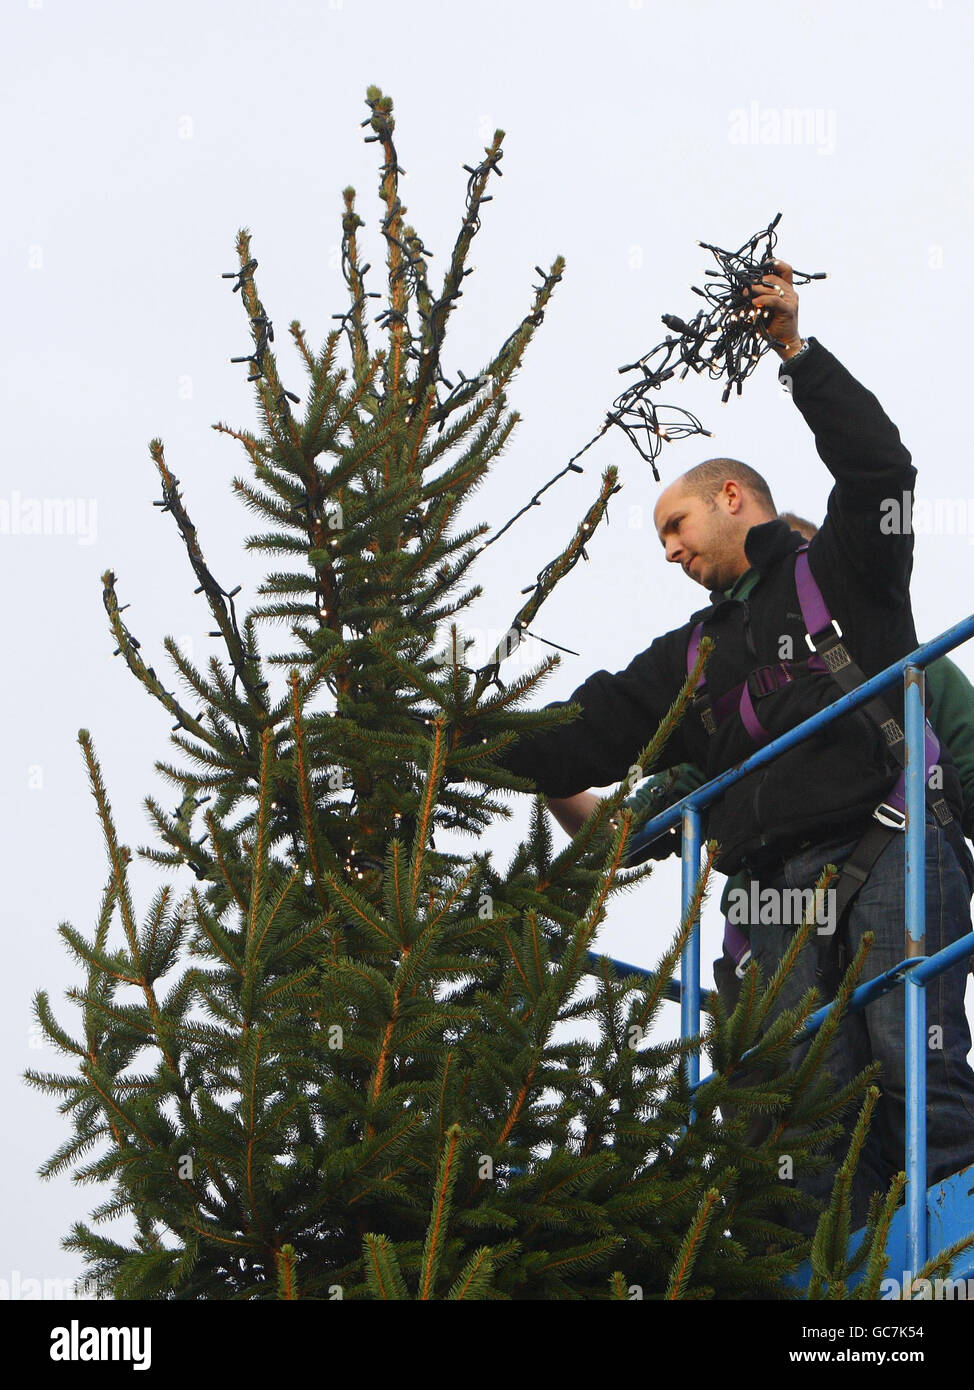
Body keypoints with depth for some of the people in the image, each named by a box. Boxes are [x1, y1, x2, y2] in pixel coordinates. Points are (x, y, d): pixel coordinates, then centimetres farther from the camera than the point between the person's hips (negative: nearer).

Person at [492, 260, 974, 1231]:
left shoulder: (839, 569, 16)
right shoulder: (693, 657, 31)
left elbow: (877, 468, 0)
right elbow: (594, 733, 28)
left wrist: (797, 351, -2)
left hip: (887, 836, -5)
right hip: (778, 881, 5)